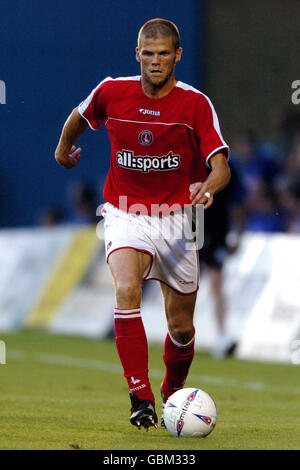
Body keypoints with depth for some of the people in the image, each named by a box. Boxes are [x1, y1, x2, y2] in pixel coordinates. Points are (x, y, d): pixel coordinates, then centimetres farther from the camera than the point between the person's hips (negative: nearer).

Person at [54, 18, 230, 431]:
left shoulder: (196, 103, -10)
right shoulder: (112, 92, -5)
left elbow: (221, 166, -16)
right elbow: (79, 117, 18)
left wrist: (208, 188, -37)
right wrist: (64, 147, 31)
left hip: (176, 218, 0)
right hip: (125, 214, 0)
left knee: (181, 326, 6)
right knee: (126, 290, -29)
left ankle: (173, 393, 37)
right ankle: (141, 398, -30)